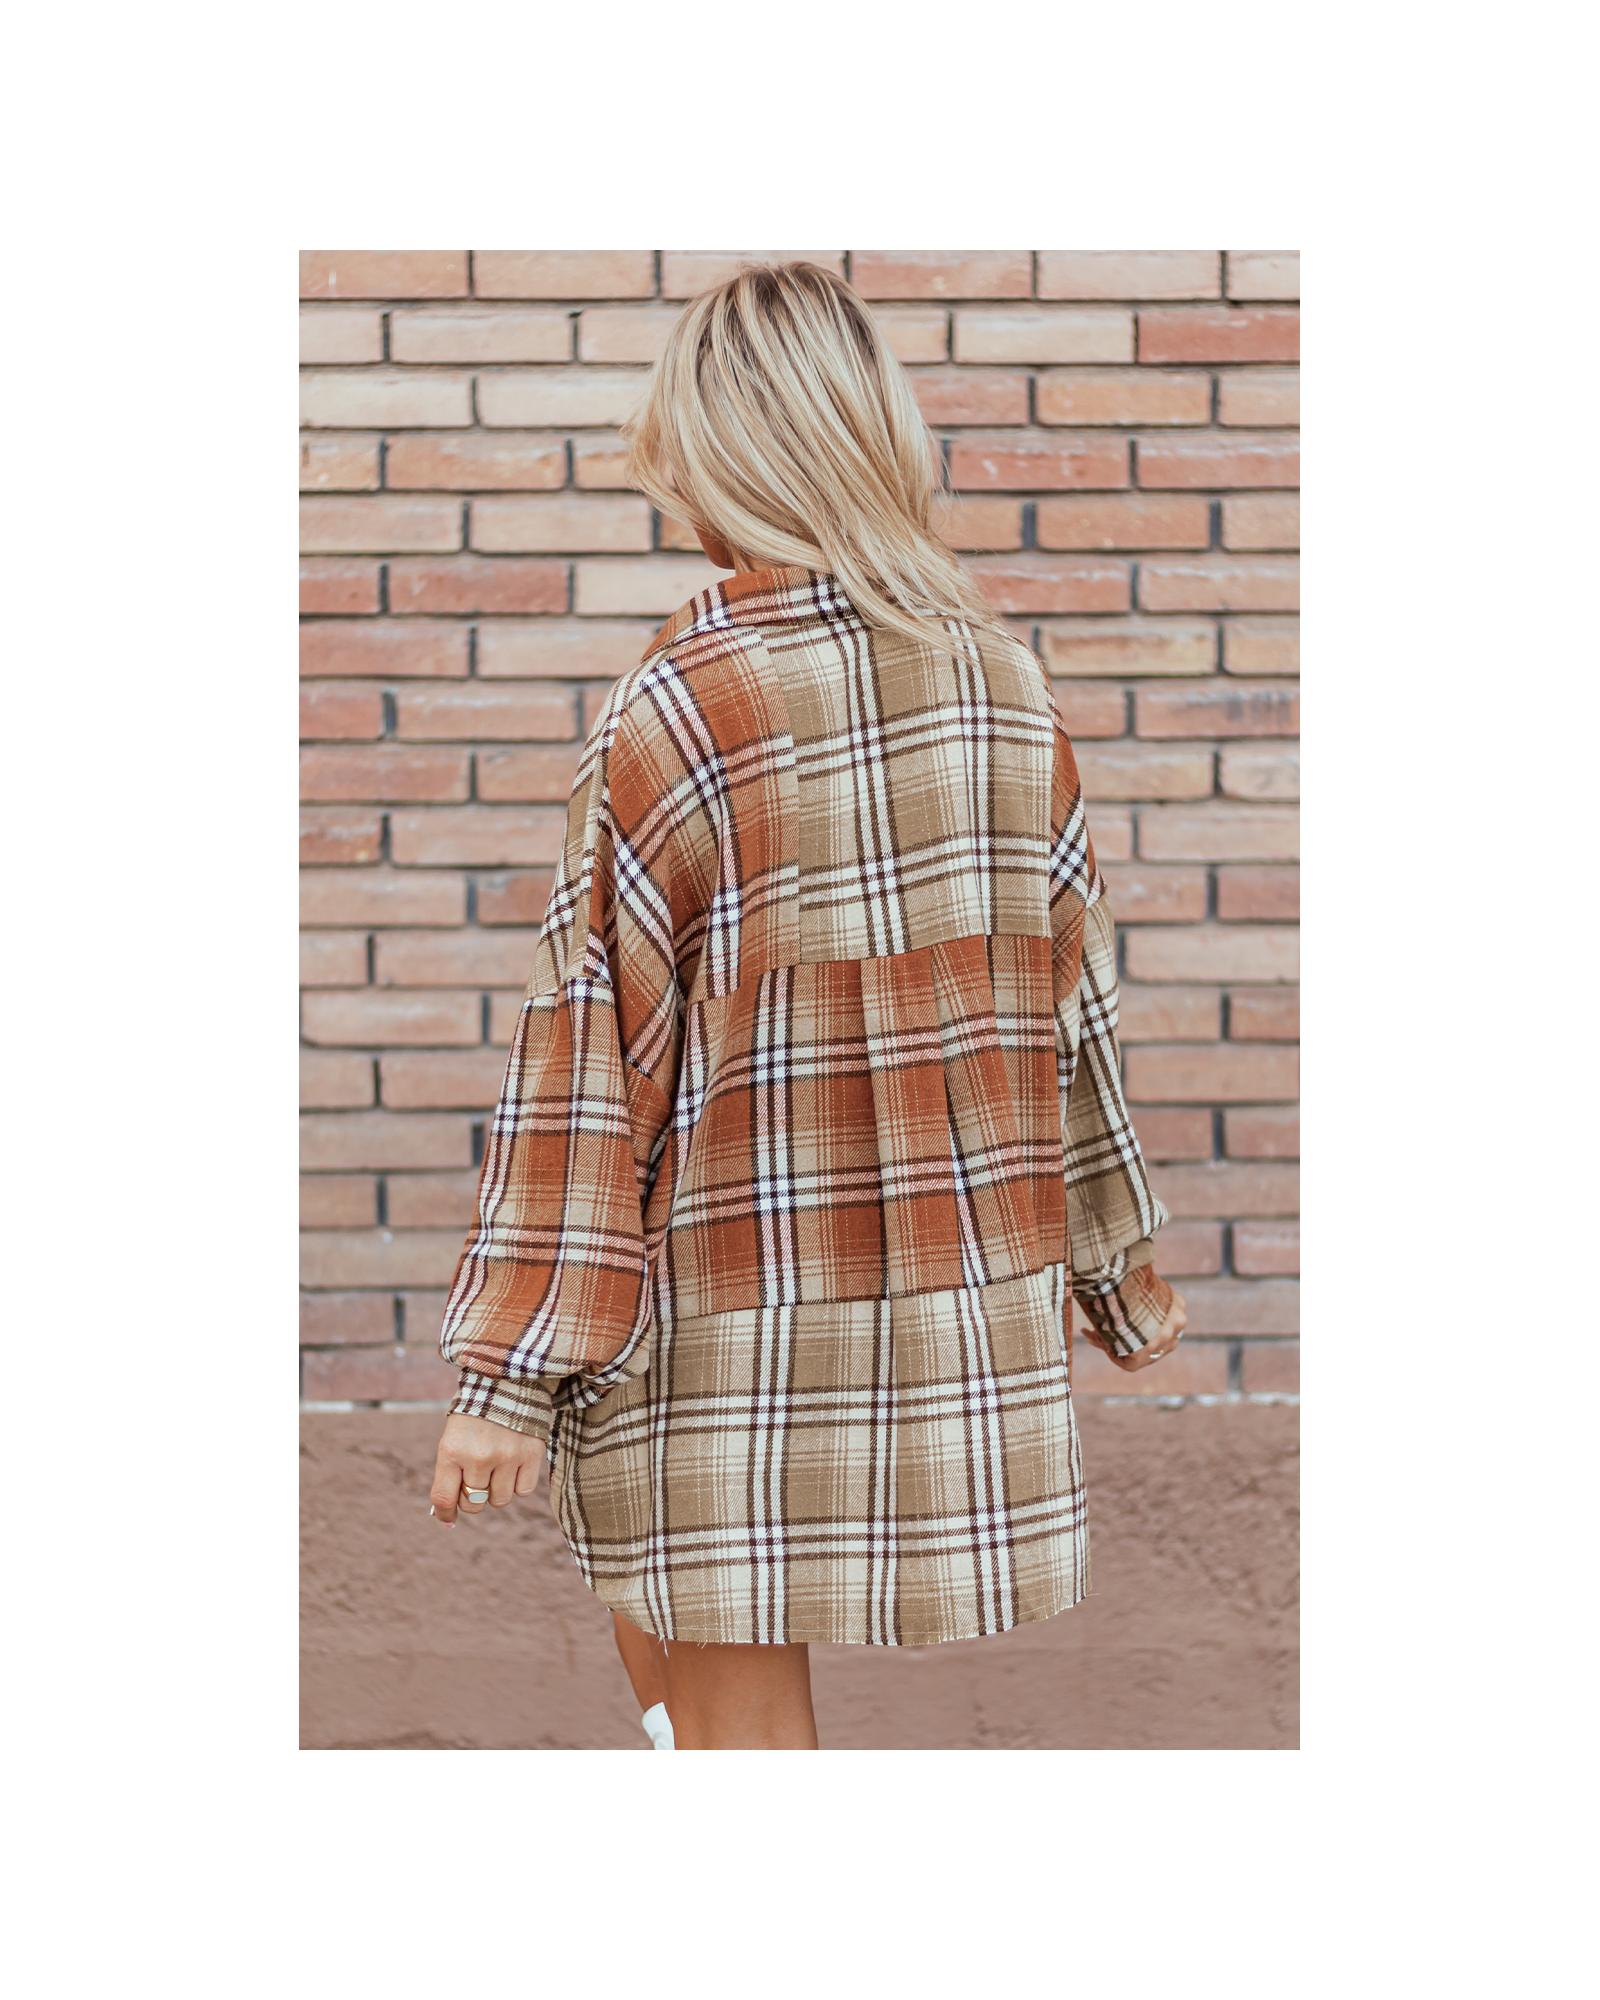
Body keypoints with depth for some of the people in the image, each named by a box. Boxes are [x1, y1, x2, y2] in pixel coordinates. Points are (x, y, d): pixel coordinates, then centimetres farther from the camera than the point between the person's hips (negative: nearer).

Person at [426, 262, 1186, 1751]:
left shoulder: (672, 714, -14)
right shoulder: (999, 682, 1)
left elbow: (590, 1057, -13)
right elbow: (1070, 991, 8)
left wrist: (507, 1375, -8)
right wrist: (1119, 1268, 20)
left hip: (734, 1302, -5)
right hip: (966, 1292, 6)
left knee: (738, 1712, 8)